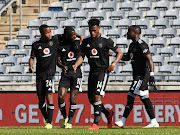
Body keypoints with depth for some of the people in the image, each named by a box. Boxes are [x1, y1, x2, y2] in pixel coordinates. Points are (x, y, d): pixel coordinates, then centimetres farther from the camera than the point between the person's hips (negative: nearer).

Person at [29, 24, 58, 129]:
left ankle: (50, 122, -13)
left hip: (50, 73, -2)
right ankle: (47, 119, 24)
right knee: (41, 100, 6)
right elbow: (32, 57, 5)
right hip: (39, 74, 2)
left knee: (49, 96, -14)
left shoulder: (55, 41, 4)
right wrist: (31, 66, -13)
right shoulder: (36, 45, 6)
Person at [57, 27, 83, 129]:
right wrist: (62, 66, -13)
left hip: (76, 72, 0)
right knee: (61, 97, -10)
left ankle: (70, 121, 1)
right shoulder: (60, 46, 2)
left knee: (73, 98, -5)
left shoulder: (78, 43, 1)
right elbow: (57, 61, 4)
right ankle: (65, 118, 11)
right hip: (66, 73, 0)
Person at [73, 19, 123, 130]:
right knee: (91, 99, 7)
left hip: (102, 71, -6)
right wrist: (76, 65, -6)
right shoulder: (86, 42, 10)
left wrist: (114, 63, -14)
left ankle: (96, 123, -17)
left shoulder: (106, 41, -5)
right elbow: (82, 56, 13)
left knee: (97, 96, -18)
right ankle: (108, 113, 31)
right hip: (92, 72, 6)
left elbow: (119, 52, 2)